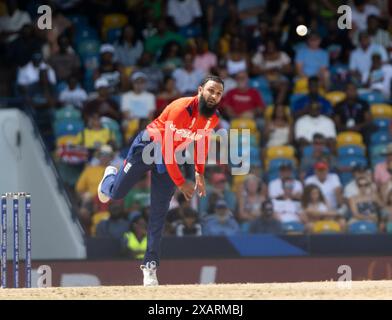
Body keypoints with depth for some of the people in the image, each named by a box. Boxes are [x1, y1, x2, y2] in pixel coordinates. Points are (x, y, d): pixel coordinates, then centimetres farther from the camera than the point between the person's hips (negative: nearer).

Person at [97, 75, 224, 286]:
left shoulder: (212, 119, -11)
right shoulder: (181, 109, -33)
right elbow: (166, 149, -31)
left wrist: (199, 173, 3)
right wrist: (180, 183, -30)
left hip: (169, 157, 5)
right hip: (147, 147, -5)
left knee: (159, 214, -2)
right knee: (116, 193, 3)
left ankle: (150, 265, 0)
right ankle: (111, 176, 42)